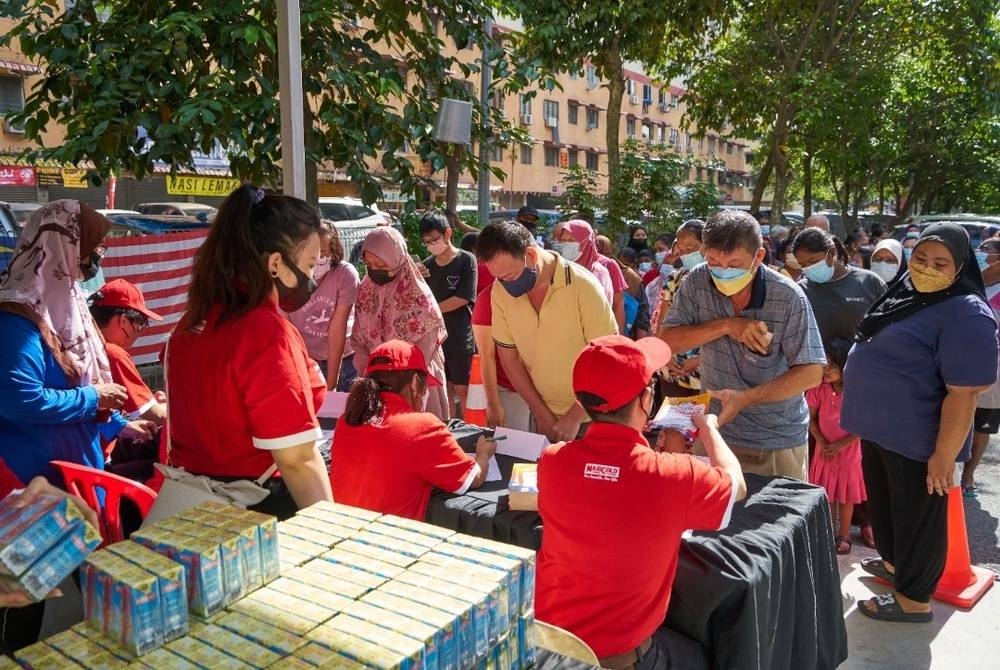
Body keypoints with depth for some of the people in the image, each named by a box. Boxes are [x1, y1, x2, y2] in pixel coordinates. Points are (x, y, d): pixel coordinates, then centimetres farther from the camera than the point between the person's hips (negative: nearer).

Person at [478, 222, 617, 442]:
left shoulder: (582, 286, -21)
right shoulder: (501, 289, -9)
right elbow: (509, 357, 0)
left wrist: (575, 417, -15)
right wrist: (542, 414, -2)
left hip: (589, 416, -3)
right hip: (543, 416, 3)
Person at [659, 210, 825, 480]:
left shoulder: (789, 297, -16)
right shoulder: (697, 282, -8)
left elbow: (811, 372, -15)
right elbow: (665, 341, -10)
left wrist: (745, 398, -27)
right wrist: (726, 326, -21)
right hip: (715, 430, 2)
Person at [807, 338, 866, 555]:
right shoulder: (819, 389, -9)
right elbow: (812, 419, -2)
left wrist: (840, 445, -17)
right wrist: (822, 444, -12)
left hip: (848, 452, -2)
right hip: (825, 452, 2)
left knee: (846, 496, 11)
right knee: (826, 496, 13)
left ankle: (844, 535, 26)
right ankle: (829, 533, 29)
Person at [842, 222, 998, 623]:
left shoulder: (965, 315, -22)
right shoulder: (905, 293, 6)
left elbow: (963, 393, -24)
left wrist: (944, 455, -23)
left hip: (917, 440, -8)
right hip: (879, 427, 9)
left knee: (917, 516, 9)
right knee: (884, 504, 24)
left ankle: (913, 598, 25)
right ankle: (894, 562, 46)